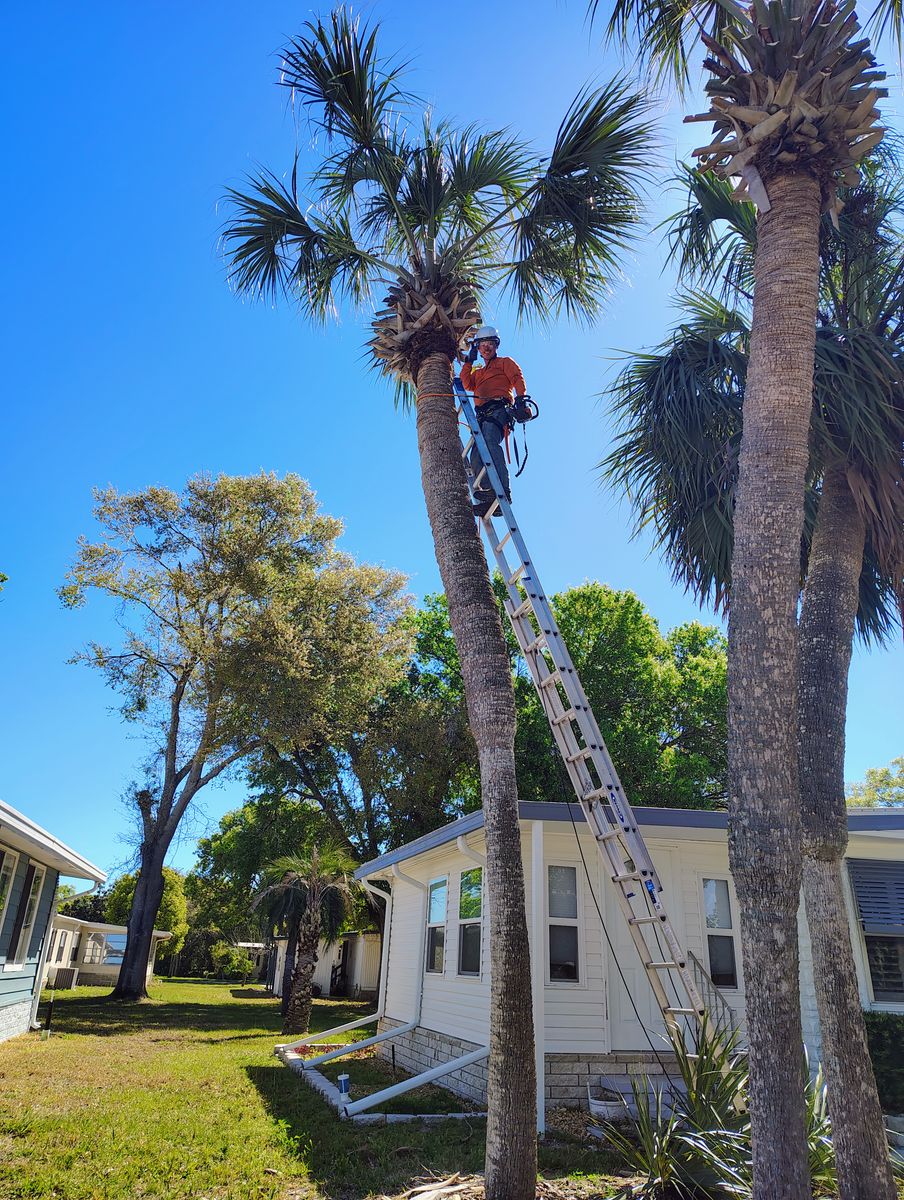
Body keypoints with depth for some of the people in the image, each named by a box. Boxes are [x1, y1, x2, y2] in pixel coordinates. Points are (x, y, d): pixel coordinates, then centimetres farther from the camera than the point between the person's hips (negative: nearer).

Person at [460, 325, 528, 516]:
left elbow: (518, 379, 4)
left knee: (489, 441, -34)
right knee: (476, 456, -12)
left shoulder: (505, 362, 22)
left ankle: (502, 488, -50)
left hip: (498, 409, -7)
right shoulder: (478, 372, 38)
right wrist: (469, 361, 19)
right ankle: (488, 495, -23)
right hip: (482, 415, 7)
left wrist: (520, 397, -15)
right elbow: (467, 385, 19)